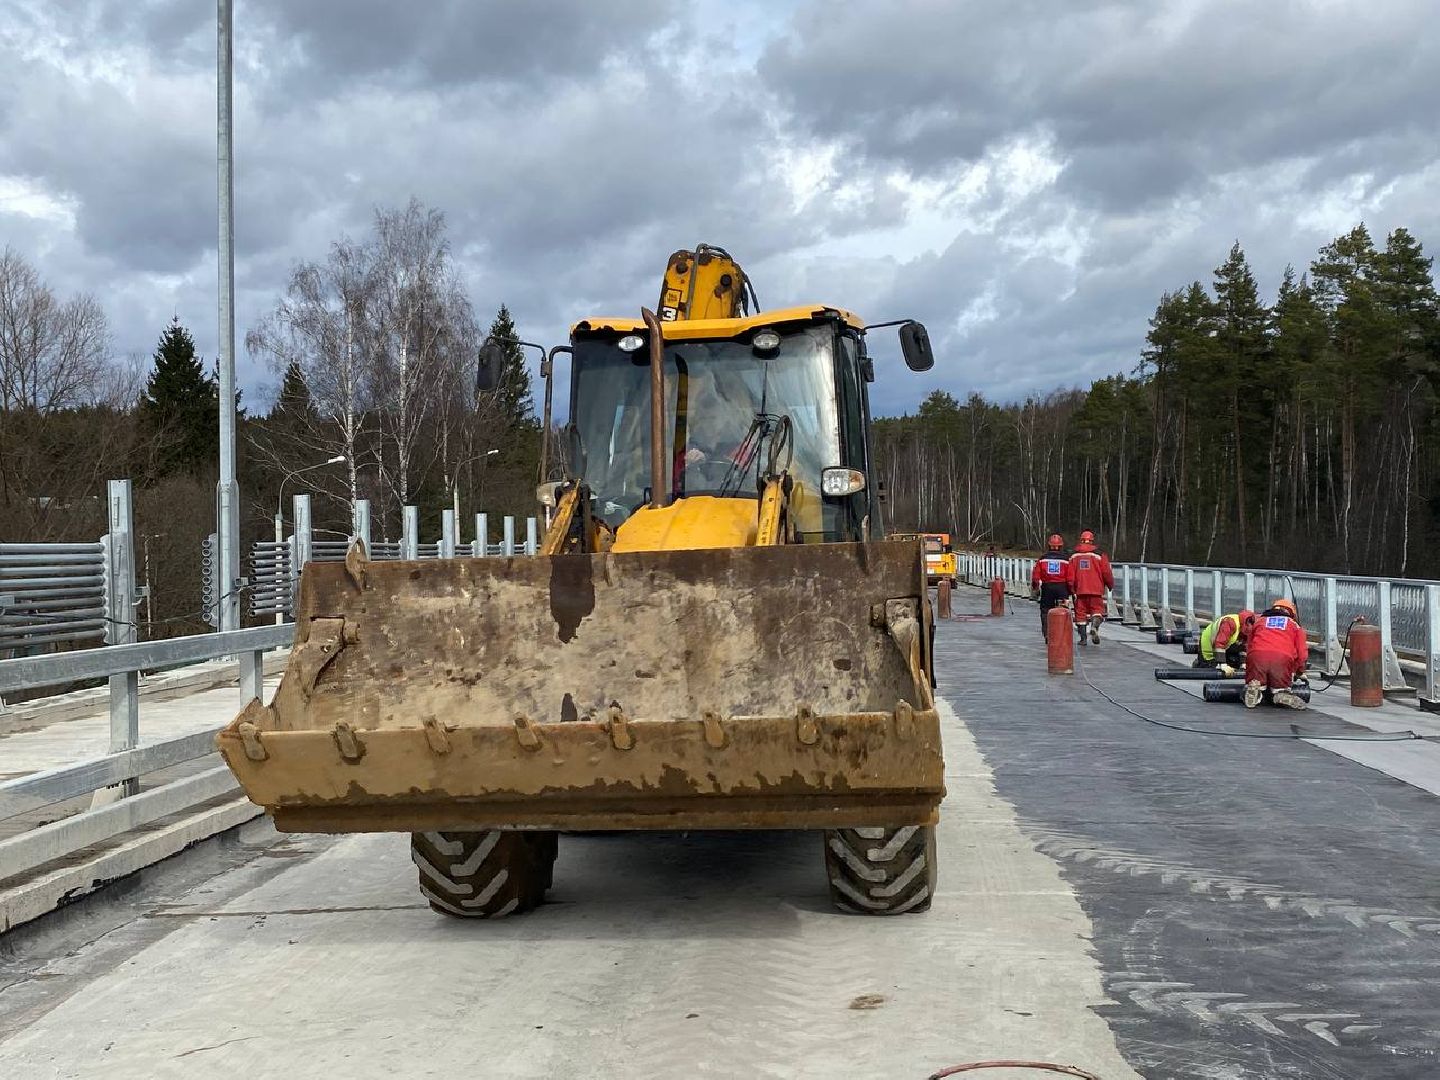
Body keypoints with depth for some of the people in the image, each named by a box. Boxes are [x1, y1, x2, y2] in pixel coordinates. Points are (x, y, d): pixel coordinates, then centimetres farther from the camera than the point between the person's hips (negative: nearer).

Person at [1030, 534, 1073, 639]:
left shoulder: (1042, 559, 1)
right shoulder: (1066, 559, -1)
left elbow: (1036, 575, 1)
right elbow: (1070, 577, -3)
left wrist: (1035, 588, 12)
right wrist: (1070, 590, 7)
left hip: (1047, 587, 1)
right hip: (1062, 587, -1)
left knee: (1046, 611, 9)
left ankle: (1047, 634, 6)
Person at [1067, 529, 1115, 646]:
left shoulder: (1074, 556, 6)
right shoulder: (1099, 554, 0)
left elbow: (1070, 575, 4)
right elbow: (1107, 572, 0)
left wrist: (1071, 589, 12)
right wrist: (1111, 584, 15)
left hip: (1080, 589, 2)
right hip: (1096, 590, -2)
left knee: (1081, 612, 8)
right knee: (1097, 609, 5)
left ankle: (1083, 638, 8)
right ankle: (1094, 627, -23)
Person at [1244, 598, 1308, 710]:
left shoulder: (1258, 621, 32)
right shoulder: (1294, 625, 27)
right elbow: (1302, 654, 19)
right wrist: (1299, 672, 33)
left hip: (1257, 656, 1)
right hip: (1283, 659, -1)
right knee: (1280, 688, 14)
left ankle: (1254, 689, -19)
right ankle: (1282, 693, -20)